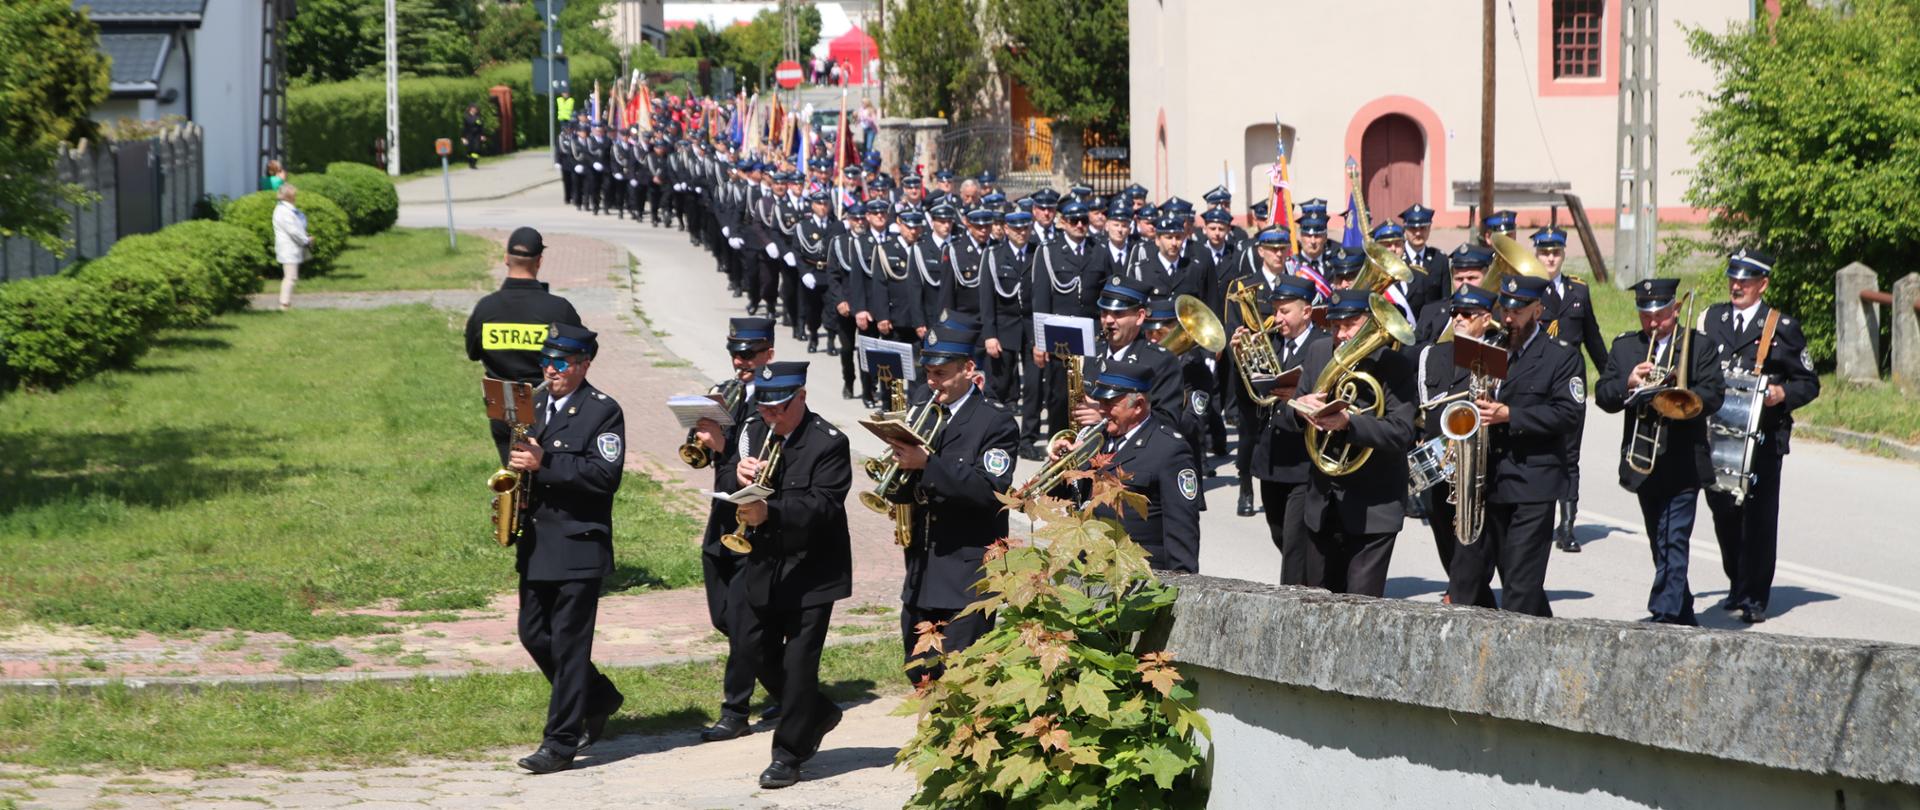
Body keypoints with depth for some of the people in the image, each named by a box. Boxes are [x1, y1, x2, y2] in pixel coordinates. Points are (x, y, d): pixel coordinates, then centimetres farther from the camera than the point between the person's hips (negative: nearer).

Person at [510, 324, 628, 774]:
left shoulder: (603, 412, -9)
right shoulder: (533, 404, 14)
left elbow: (605, 474, -19)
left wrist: (544, 464, -24)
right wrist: (517, 463, 1)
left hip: (579, 545, -8)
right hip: (536, 545, 8)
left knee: (569, 644, -4)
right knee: (534, 634, 12)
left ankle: (561, 743, 0)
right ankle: (599, 700, 31)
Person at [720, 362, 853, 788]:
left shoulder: (829, 443, -15)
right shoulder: (754, 431, 5)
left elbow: (824, 505, -25)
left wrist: (770, 512, -39)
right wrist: (738, 472, -16)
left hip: (812, 570, -7)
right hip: (763, 564, 7)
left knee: (798, 660, -3)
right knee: (748, 647, 8)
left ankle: (789, 754, 10)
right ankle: (817, 713, 29)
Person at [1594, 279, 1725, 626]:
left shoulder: (1698, 346, 1)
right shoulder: (1624, 347, 11)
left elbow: (1713, 395, -10)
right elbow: (1603, 396, 3)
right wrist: (1628, 384, -17)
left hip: (1683, 464, -5)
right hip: (1643, 463, 5)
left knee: (1674, 541, -13)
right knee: (1661, 545, 14)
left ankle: (1665, 613, -17)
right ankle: (1683, 616, 26)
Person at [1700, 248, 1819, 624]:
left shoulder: (1783, 327, 3)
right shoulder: (1711, 318, 13)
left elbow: (1809, 383, 5)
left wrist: (1783, 394, -13)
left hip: (1764, 438, -3)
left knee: (1759, 516, -5)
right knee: (1723, 511, 7)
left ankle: (1755, 597, -1)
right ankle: (1737, 585, 23)